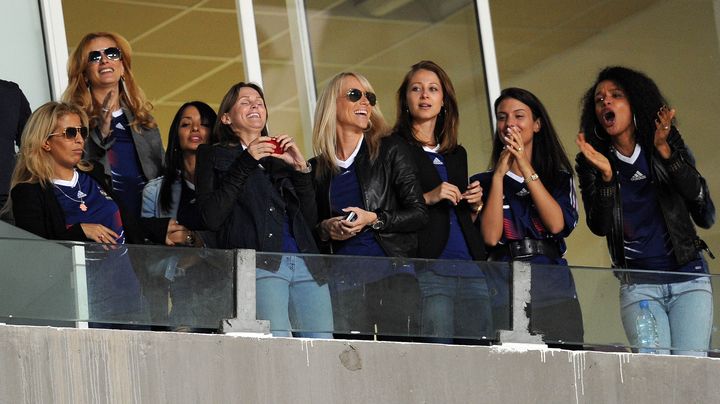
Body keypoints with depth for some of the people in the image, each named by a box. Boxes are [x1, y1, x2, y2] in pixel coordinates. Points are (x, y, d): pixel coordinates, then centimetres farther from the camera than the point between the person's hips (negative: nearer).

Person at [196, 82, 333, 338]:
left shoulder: (280, 159, 28)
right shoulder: (213, 156, 15)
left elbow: (310, 218, 20)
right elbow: (211, 218, -1)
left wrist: (301, 168, 8)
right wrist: (246, 163, -2)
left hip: (305, 265, 5)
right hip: (259, 265, -5)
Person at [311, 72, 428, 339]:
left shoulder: (390, 150, 8)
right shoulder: (317, 167, 13)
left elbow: (419, 214, 3)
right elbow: (307, 229, 18)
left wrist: (373, 219, -10)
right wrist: (324, 230, -3)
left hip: (391, 274, -1)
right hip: (341, 281, 1)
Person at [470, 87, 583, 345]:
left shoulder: (560, 179, 14)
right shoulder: (483, 182, 12)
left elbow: (557, 225, -5)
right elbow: (490, 237, -3)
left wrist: (526, 167, -4)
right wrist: (499, 174, -1)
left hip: (554, 285, 1)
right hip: (505, 283, -1)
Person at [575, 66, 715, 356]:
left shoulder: (670, 147, 6)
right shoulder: (591, 162, 7)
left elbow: (706, 217, -6)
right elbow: (599, 227, -3)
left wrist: (666, 153, -14)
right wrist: (605, 176, -18)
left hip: (688, 279, 0)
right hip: (638, 285, 0)